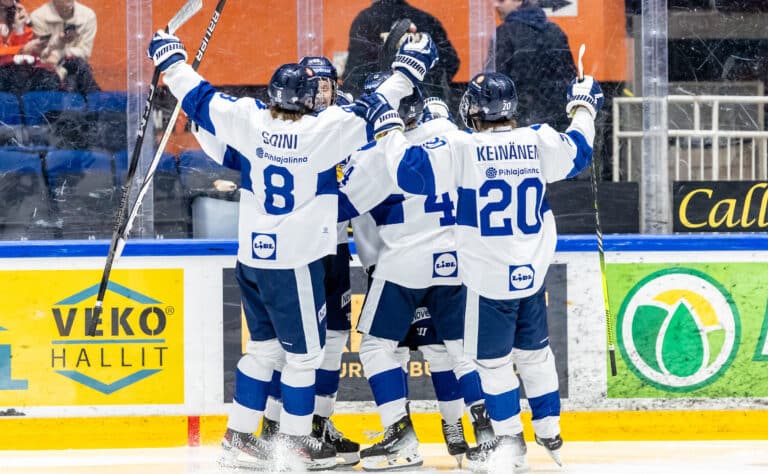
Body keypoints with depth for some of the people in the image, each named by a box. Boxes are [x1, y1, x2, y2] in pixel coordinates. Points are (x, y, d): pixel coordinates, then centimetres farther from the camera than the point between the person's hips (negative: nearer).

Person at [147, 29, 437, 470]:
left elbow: (199, 98, 6)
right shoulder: (327, 129, -16)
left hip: (252, 258, 6)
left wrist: (170, 59, 21)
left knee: (265, 347, 19)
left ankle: (239, 438, 22)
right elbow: (377, 108, -6)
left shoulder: (249, 120, -5)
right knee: (304, 351, 8)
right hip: (295, 261, -6)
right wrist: (409, 68, 7)